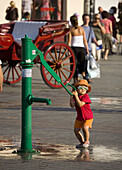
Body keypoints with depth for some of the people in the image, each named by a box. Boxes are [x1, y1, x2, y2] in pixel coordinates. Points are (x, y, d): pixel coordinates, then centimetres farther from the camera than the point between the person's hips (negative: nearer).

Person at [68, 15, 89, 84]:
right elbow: (85, 40, 3)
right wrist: (87, 50, 7)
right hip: (82, 48, 2)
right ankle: (84, 75, -14)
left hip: (74, 48, -2)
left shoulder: (71, 29, -3)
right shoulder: (81, 29, 5)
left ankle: (75, 80, 2)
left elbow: (69, 41, -9)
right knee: (81, 64, 11)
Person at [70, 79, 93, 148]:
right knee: (76, 130, 4)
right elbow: (73, 105, -16)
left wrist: (76, 96, -32)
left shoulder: (86, 96, -20)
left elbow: (80, 104, -32)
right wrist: (71, 97, -24)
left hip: (88, 117, -6)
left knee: (85, 128, -26)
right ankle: (82, 142, 26)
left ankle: (87, 141, -2)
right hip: (79, 117, 6)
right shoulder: (75, 96, -3)